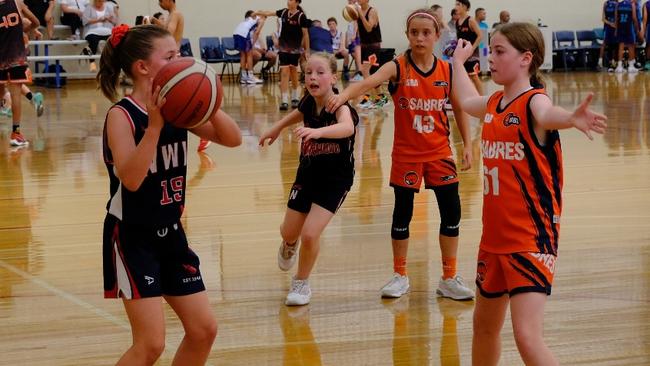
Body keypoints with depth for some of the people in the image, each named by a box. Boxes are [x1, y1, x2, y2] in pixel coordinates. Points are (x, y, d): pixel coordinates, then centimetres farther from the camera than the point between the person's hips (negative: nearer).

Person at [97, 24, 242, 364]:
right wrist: (155, 125, -38)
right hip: (133, 237, -7)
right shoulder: (122, 115, -19)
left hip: (170, 233, 7)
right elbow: (131, 179, -31)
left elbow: (232, 138, -3)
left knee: (204, 329, 10)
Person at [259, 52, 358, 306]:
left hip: (335, 180, -5)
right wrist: (276, 128, 26)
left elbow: (347, 127, -50)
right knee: (289, 232, 15)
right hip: (307, 175, 5)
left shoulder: (339, 106, -26)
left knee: (310, 234, -16)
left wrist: (317, 131, -66)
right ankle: (289, 245, 54)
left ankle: (301, 283, 10)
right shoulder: (309, 104, -9)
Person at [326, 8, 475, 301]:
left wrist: (467, 145, 4)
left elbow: (459, 109, 8)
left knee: (451, 213, 2)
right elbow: (368, 82, -29)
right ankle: (400, 276, 25)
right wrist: (344, 95, -49)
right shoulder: (397, 68, -11)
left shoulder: (447, 71, -2)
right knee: (402, 214, 7)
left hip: (440, 153, 2)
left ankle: (449, 279, 17)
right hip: (406, 155, -2)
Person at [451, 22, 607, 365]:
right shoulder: (494, 103, 7)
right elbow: (466, 100, 33)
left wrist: (571, 118, -63)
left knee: (527, 336, -19)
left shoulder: (534, 100, -15)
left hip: (531, 238, -8)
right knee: (485, 324, 23)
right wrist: (459, 60, 47)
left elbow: (547, 115, -41)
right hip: (494, 236, 8)